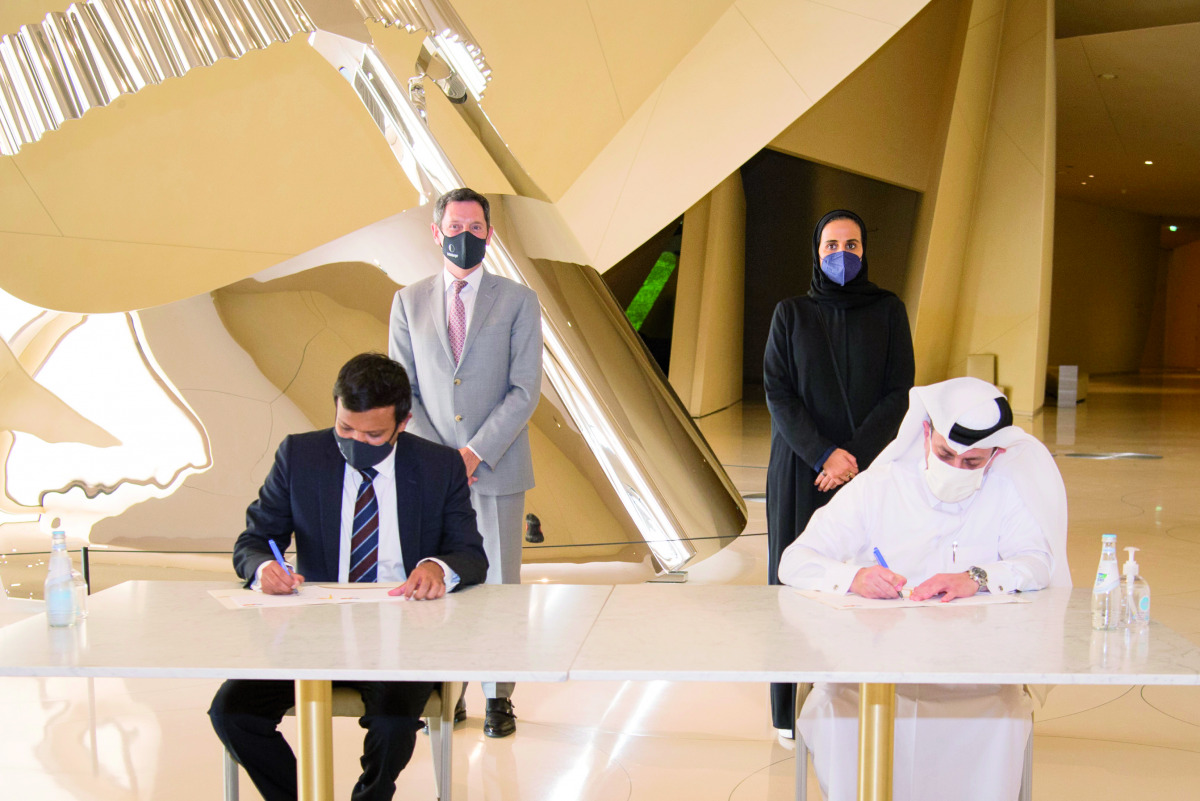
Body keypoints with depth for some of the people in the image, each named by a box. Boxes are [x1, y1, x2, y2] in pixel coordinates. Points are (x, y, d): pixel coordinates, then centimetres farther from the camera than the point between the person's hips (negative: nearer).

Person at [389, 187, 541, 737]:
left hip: (498, 468, -2)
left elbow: (525, 390, -4)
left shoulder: (518, 301, 3)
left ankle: (499, 697, 16)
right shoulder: (410, 302, 10)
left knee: (499, 583, 3)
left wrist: (477, 452, -13)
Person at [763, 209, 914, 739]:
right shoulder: (790, 314, 3)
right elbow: (777, 392, -4)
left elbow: (898, 392, -2)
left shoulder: (887, 311, 4)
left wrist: (854, 456, -14)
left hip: (868, 466, 0)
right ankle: (793, 708, 12)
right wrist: (823, 453, -16)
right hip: (800, 470, 0)